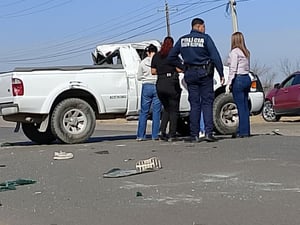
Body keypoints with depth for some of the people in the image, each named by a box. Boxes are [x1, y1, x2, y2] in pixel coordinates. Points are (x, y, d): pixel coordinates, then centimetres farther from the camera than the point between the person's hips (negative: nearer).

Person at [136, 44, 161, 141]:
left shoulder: (143, 62, 1)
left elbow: (139, 77, 7)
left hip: (146, 87, 1)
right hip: (158, 87, -1)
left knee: (144, 112, 6)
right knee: (156, 111, 5)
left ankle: (140, 135, 5)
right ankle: (155, 135, 4)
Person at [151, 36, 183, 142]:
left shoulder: (156, 56, 9)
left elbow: (153, 71, 9)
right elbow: (179, 69, -11)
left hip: (160, 84, 4)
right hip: (172, 83, -4)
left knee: (166, 109, 18)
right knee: (174, 110, 4)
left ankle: (162, 131, 3)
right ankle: (172, 135, 0)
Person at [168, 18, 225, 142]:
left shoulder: (182, 40, 7)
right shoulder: (205, 38, -6)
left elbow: (171, 56, 10)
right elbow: (215, 56, -12)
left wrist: (181, 67, 14)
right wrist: (221, 73, -8)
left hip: (190, 74, 3)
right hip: (204, 73, -3)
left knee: (194, 104, 6)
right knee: (207, 103, 1)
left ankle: (194, 135, 4)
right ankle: (208, 132, -8)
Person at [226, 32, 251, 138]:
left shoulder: (234, 52, -9)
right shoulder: (246, 52, 14)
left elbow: (233, 70, -14)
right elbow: (247, 67, 14)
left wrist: (228, 84, -13)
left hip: (238, 79, -8)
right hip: (247, 78, 8)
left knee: (240, 106, -5)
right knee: (245, 106, 10)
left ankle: (243, 131, -4)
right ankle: (246, 130, 13)